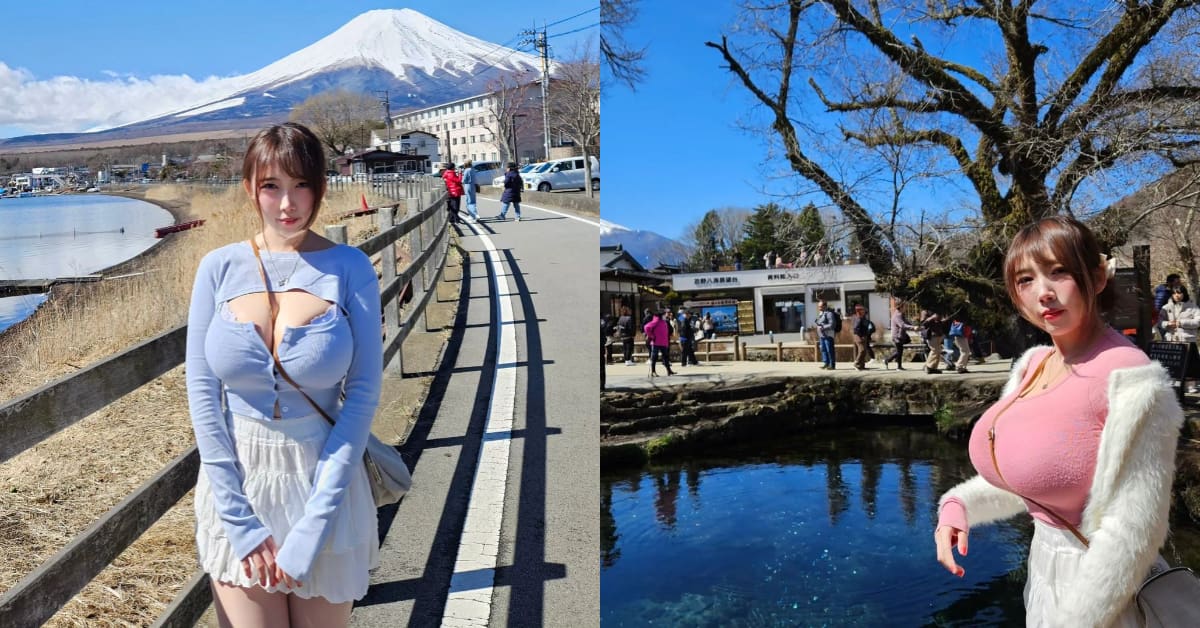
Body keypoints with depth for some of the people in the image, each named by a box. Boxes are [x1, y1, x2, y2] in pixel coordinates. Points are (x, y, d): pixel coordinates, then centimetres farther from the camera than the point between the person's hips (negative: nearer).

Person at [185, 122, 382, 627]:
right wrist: (241, 521, -8)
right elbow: (202, 393, -3)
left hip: (322, 483, -1)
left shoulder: (349, 269, -8)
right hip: (236, 484, 1)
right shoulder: (219, 268, -3)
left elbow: (362, 395, -10)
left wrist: (312, 529, -13)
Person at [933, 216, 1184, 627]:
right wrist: (959, 506, -6)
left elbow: (1133, 529, -22)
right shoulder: (1034, 365, 0)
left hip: (1095, 590, -7)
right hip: (1044, 567, 8)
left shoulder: (1129, 382, -23)